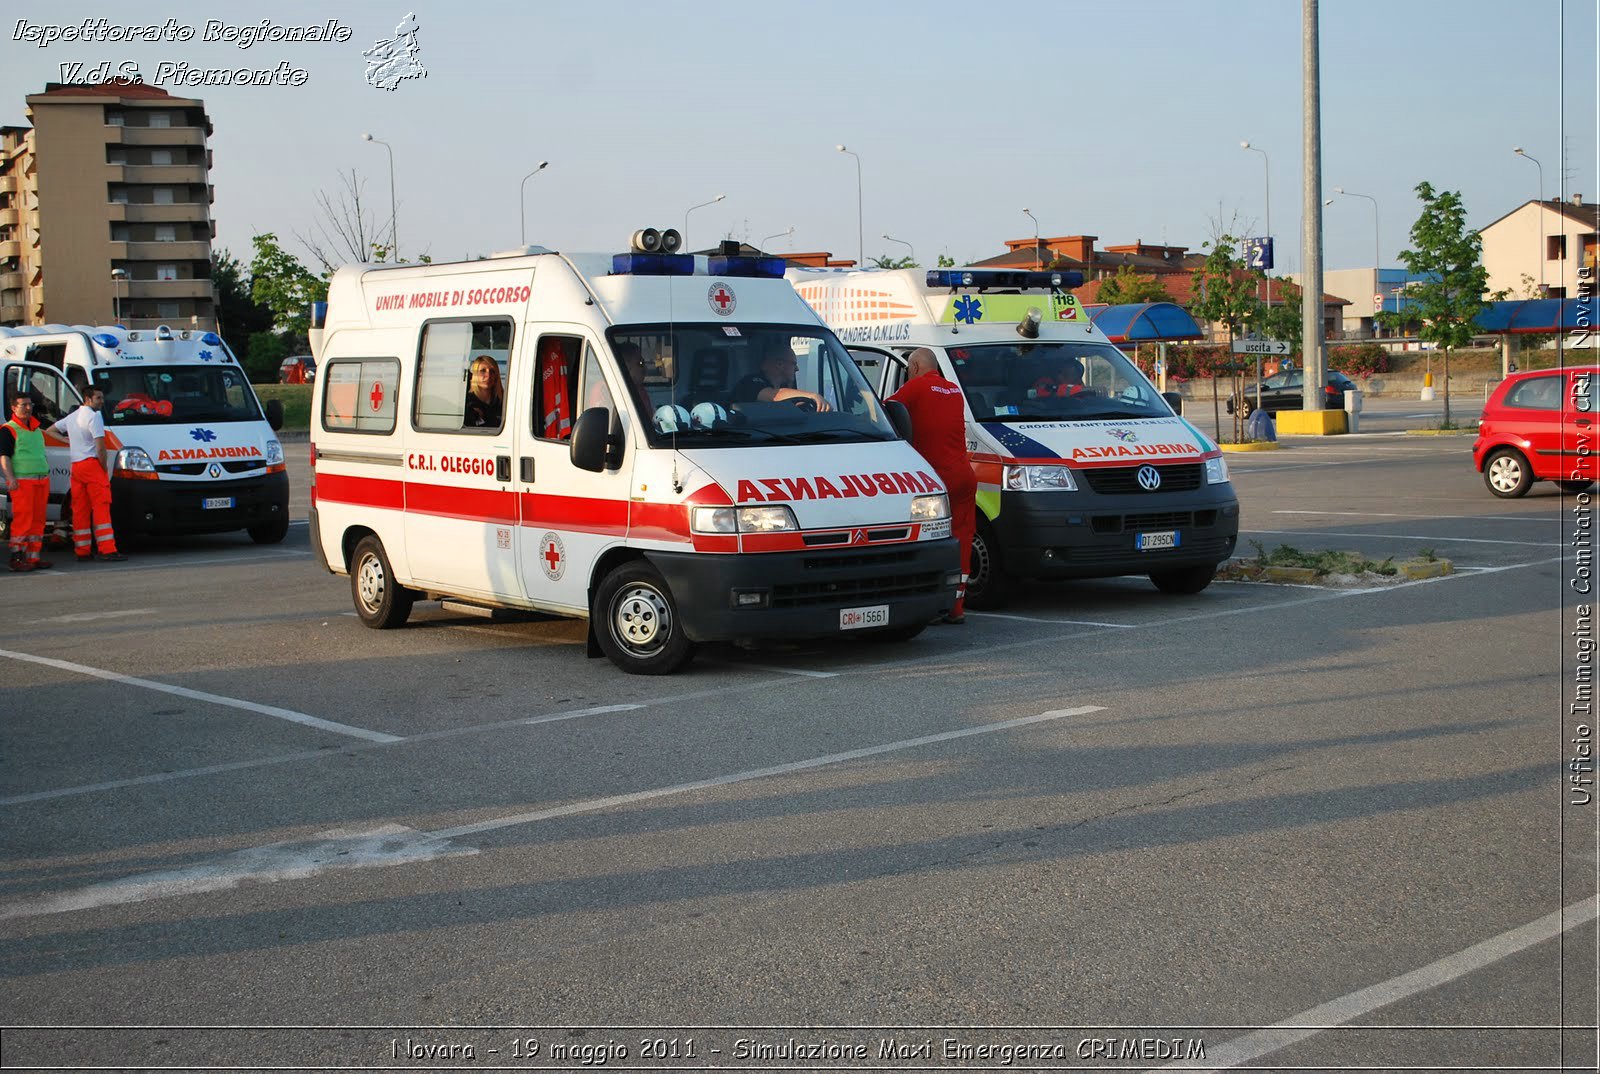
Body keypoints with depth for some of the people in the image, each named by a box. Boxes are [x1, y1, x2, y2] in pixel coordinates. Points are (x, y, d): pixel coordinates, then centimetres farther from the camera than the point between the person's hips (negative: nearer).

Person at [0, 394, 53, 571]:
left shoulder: (37, 429, 21)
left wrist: (47, 476, 24)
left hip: (41, 480, 7)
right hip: (22, 482, -7)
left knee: (38, 520, 6)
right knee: (23, 520, -11)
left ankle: (33, 557, 10)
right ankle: (17, 557, -7)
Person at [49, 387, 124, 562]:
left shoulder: (72, 417, 17)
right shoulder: (94, 416, -9)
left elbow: (50, 431, 29)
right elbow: (100, 447, -15)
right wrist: (104, 468, -4)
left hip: (75, 466, 8)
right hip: (92, 464, -8)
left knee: (79, 509, 8)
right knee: (101, 506, -11)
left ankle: (81, 551, 8)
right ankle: (107, 549, -17)